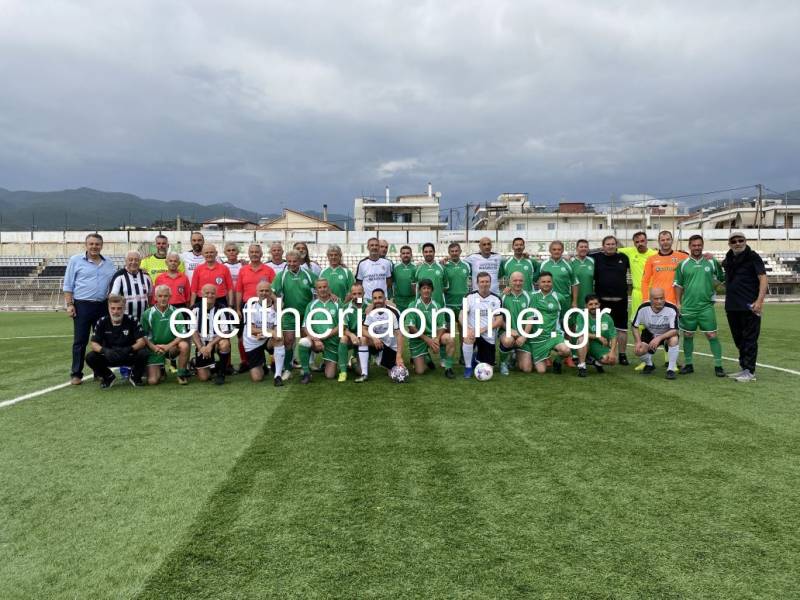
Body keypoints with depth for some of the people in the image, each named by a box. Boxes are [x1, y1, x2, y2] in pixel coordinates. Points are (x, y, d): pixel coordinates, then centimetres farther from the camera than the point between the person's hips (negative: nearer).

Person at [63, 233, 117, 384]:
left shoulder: (109, 263, 11)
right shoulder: (75, 260, 0)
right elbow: (68, 285, -1)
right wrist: (69, 305, -8)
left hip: (103, 306, 4)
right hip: (82, 306, -4)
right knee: (80, 341, 0)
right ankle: (76, 374, 7)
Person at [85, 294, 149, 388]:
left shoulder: (132, 321, -13)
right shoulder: (102, 322, -8)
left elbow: (141, 341, -17)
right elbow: (94, 344, -11)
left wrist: (129, 349, -37)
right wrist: (105, 350, -34)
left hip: (129, 356, -2)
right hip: (109, 357, 2)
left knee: (143, 353, -31)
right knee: (90, 357, -24)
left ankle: (135, 376, 2)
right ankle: (108, 377, 7)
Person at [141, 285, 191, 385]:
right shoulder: (147, 314, -5)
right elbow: (144, 336, -4)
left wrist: (168, 346, -25)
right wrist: (153, 347, -21)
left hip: (172, 347, 0)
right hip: (154, 349, 0)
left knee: (184, 345, -34)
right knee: (152, 381, -13)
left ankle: (182, 374, -12)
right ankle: (160, 370, 25)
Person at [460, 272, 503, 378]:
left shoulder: (497, 299, -1)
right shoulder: (470, 296, -3)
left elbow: (499, 321, -6)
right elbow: (462, 315, -9)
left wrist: (483, 329, -20)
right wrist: (467, 329, -28)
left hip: (489, 336, 2)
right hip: (473, 331, -2)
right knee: (467, 337, -38)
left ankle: (477, 358, 38)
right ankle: (468, 367, -14)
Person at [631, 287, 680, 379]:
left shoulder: (672, 309, -27)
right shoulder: (643, 308, -21)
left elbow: (674, 330, -29)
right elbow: (634, 326, -8)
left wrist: (659, 338, -41)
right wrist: (638, 341, -20)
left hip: (668, 334, -2)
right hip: (649, 334, 2)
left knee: (674, 340, -35)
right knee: (639, 350, -21)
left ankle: (671, 369, -17)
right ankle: (649, 365, 15)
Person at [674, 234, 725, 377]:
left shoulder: (711, 262, 4)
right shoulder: (683, 264, 4)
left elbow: (721, 279, 12)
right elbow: (678, 285, 7)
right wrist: (678, 303, 4)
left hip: (706, 306, -1)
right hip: (688, 307, 1)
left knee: (712, 335, -3)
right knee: (688, 335, 9)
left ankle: (718, 365, 5)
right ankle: (688, 364, 21)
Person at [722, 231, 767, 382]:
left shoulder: (753, 257, -6)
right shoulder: (729, 259, 13)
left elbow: (763, 278, -13)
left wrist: (760, 300, -25)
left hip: (749, 306, -7)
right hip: (732, 306, 7)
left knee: (749, 339, -3)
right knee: (739, 340, 14)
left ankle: (750, 371, 2)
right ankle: (744, 369, 23)